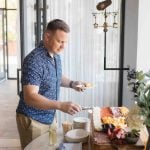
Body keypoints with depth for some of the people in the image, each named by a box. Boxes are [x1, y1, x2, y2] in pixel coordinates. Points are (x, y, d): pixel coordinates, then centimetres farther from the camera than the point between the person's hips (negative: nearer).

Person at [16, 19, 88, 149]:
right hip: (33, 120, -8)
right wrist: (61, 105, -39)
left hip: (50, 117, 8)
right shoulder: (34, 61, -25)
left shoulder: (55, 56, 2)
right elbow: (30, 97, -31)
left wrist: (72, 83, 0)